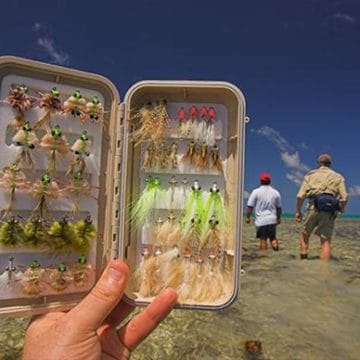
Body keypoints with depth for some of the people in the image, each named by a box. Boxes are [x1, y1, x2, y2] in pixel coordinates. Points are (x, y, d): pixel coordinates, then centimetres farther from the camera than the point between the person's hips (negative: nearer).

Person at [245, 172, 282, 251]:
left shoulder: (256, 192, -5)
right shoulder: (276, 192, 5)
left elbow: (250, 206, -7)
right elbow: (279, 208, 12)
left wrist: (248, 217, 4)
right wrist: (278, 218, 24)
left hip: (261, 220, -3)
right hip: (272, 220, 3)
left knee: (263, 239, 2)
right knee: (273, 237, 16)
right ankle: (276, 251, -3)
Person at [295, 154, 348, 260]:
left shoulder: (311, 174, 13)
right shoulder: (338, 177, 15)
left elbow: (301, 195, 2)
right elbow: (344, 198, 3)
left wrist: (298, 211, 10)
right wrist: (341, 210, 21)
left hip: (313, 207, 0)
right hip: (329, 211, 1)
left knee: (304, 235, 18)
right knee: (326, 241, 4)